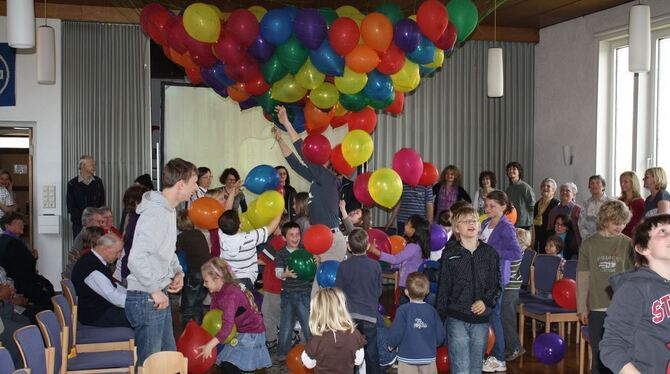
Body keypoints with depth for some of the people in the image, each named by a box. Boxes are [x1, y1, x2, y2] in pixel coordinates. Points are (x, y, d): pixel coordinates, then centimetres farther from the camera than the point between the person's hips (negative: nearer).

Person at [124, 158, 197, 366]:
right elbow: (136, 259, -29)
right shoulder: (155, 214, -23)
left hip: (159, 297, 10)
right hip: (147, 299, -10)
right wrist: (155, 291, -19)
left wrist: (178, 271, 7)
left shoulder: (169, 210, 10)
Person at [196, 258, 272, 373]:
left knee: (229, 366, -19)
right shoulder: (218, 292, 0)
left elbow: (227, 325, -40)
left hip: (251, 334, -10)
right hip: (239, 332, 10)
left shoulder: (230, 294, -30)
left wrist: (209, 345, -46)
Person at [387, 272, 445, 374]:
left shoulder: (403, 310, -10)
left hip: (407, 358, -3)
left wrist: (391, 345, 8)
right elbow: (440, 336, 1)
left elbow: (396, 334, -13)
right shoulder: (432, 310, -1)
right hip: (428, 357, 3)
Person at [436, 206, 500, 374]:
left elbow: (496, 284, 9)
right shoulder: (449, 254, -2)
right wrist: (439, 319, 0)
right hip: (457, 320, -3)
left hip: (481, 320, 3)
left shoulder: (490, 253, 4)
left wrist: (486, 302, -9)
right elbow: (443, 288, 1)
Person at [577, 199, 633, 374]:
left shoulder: (627, 243, 1)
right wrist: (582, 307, 2)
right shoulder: (589, 244, 0)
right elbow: (583, 277, 3)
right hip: (597, 307, 0)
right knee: (599, 353, 8)